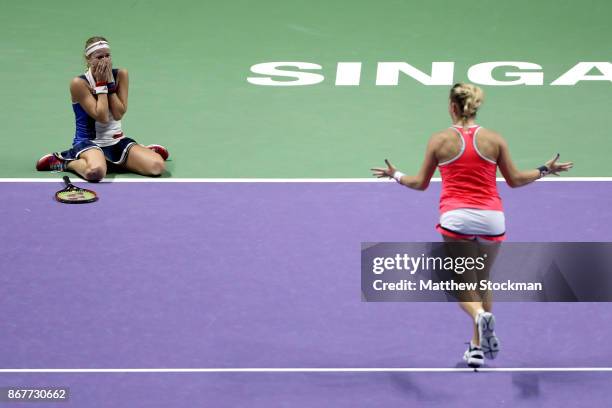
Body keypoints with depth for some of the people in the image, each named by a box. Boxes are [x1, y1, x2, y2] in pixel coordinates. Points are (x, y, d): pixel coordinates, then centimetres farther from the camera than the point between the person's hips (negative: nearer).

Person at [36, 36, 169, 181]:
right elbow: (102, 117, -19)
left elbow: (118, 114, -8)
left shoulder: (120, 75, -1)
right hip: (89, 142, -4)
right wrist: (101, 84, -16)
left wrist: (110, 82, -13)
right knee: (95, 171, -41)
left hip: (117, 140, 5)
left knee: (157, 166, -19)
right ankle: (66, 162, -7)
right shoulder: (79, 83, -13)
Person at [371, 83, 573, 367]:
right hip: (491, 217, 2)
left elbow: (421, 183, 11)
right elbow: (515, 180, 10)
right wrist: (544, 171, 27)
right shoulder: (494, 139, 4)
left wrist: (396, 175, 29)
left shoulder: (439, 140, 2)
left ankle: (481, 315, -32)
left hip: (455, 218, -2)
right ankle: (478, 348, 18)